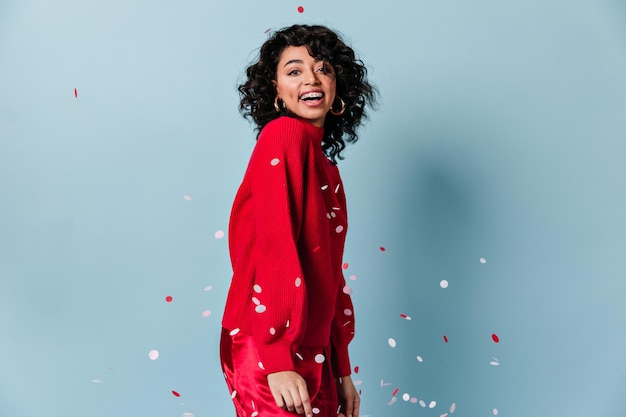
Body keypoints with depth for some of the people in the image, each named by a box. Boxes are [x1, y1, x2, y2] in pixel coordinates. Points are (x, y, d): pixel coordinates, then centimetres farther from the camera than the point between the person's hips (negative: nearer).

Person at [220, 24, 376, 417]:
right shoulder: (284, 135, -10)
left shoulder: (325, 166, 15)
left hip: (313, 354, 8)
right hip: (275, 355, -8)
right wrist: (277, 362, -23)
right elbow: (275, 249, -19)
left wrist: (343, 371, 17)